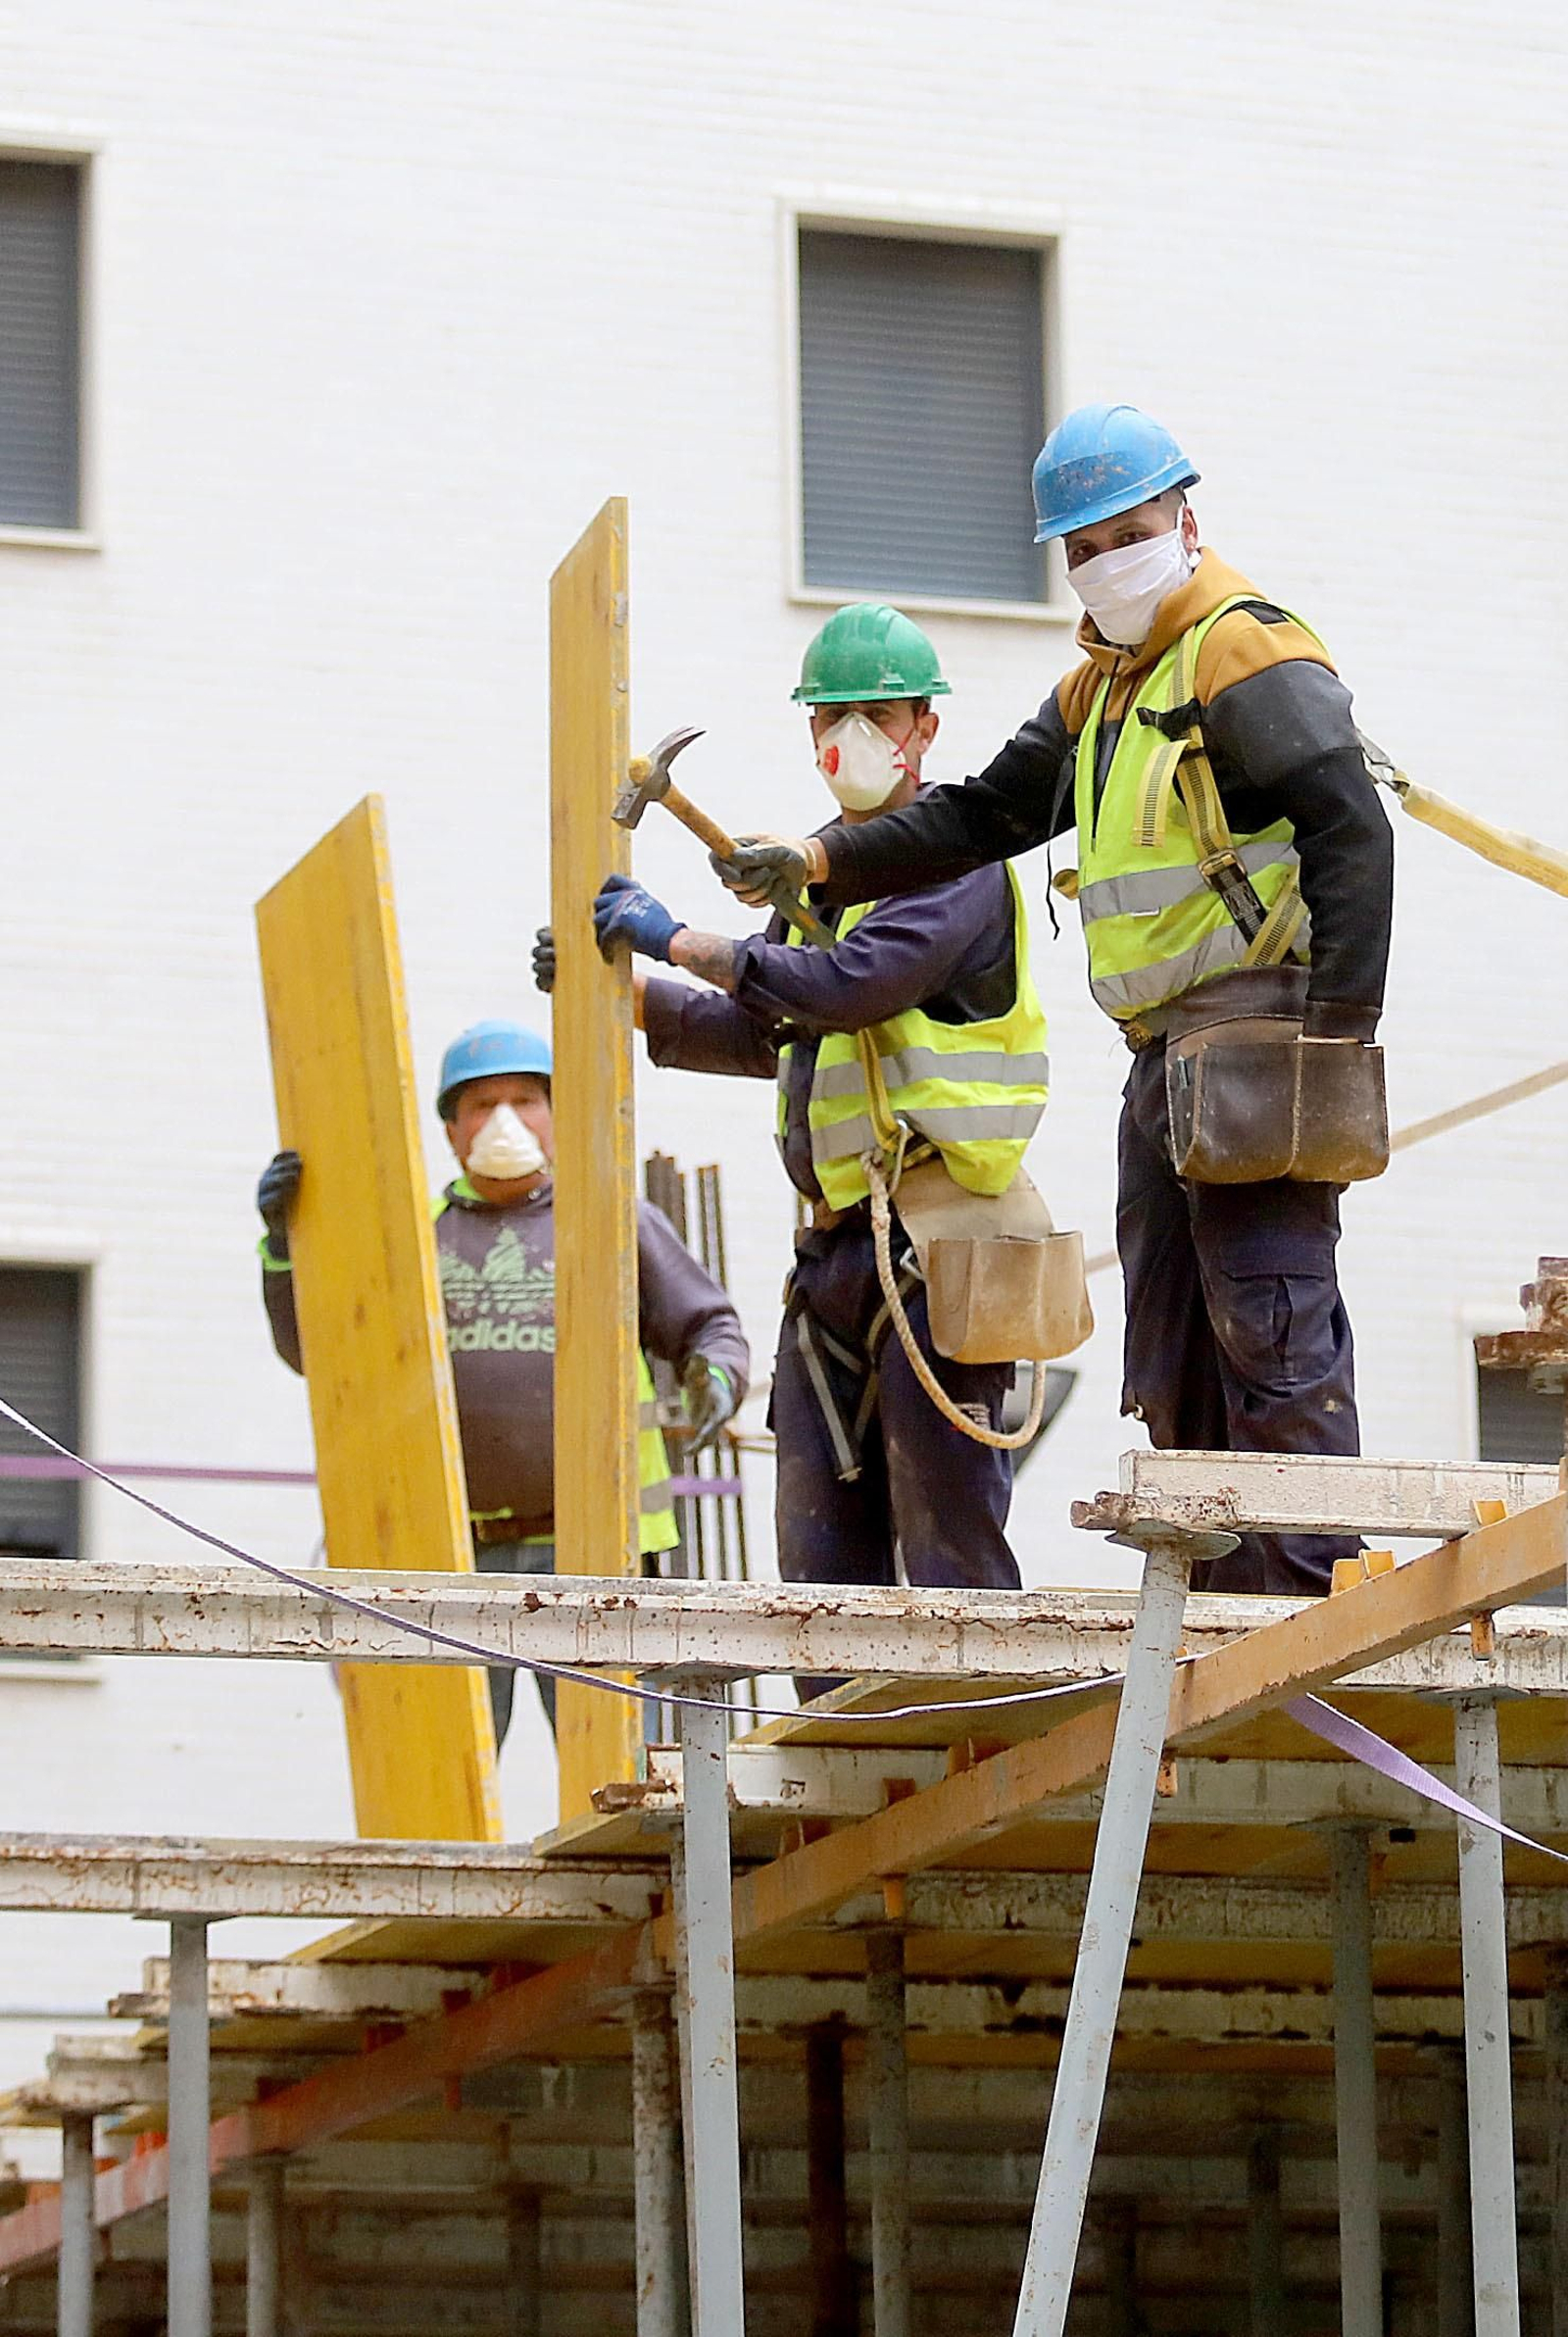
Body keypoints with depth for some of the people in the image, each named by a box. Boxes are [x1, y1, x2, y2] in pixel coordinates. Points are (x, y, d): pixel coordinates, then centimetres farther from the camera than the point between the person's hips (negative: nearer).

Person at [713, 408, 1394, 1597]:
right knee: (1173, 1354, 9)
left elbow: (1351, 830, -18)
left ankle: (1319, 1585, -15)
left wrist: (1339, 1025, -24)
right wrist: (820, 860, 18)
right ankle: (1225, 1600, 12)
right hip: (1163, 1056, 10)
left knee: (1271, 1321, -14)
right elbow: (983, 816, 29)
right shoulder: (1101, 687, 22)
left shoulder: (1247, 654, -8)